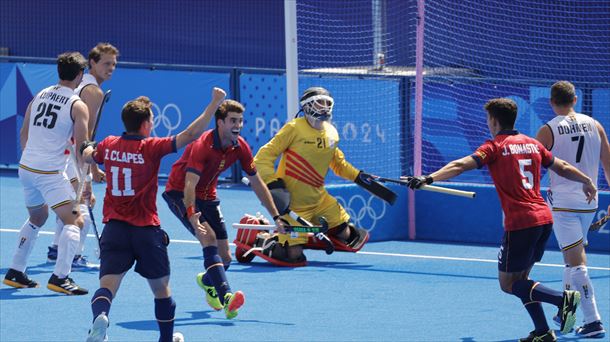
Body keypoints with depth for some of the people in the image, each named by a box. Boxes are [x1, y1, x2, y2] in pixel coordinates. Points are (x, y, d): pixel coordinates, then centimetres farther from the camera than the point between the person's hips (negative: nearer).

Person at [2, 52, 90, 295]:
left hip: (25, 166, 7)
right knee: (74, 221, -4)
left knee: (37, 218, 26)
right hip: (51, 172, -7)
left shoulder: (39, 96, 11)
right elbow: (81, 149, -12)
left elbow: (24, 134, 17)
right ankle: (60, 277, -16)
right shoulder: (78, 106, -8)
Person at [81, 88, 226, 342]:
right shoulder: (150, 147, -10)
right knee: (161, 289, 18)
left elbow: (87, 156, 27)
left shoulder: (108, 145, 4)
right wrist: (214, 103, -11)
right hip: (146, 229, -2)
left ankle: (99, 317, -41)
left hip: (114, 227, 3)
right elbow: (190, 134, -17)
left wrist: (88, 147, 52)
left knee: (107, 286, -10)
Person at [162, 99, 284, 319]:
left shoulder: (240, 147, -8)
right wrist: (191, 215, -51)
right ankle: (226, 297, -41)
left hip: (207, 196, 7)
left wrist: (276, 217, 2)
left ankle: (207, 281, 40)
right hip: (179, 193, -7)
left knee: (225, 258, 4)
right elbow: (190, 185, -37)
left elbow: (257, 183, 3)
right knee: (209, 237, -30)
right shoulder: (202, 145, -28)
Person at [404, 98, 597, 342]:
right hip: (544, 219, 7)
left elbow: (461, 165, -18)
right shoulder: (533, 144, 14)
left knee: (508, 283, 2)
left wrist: (428, 178, -27)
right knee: (520, 279, 18)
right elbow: (561, 167, 27)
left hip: (520, 222, -7)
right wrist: (587, 182, 44)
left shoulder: (495, 146, -4)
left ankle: (563, 298, -15)